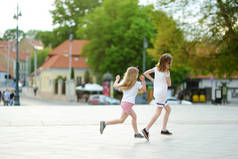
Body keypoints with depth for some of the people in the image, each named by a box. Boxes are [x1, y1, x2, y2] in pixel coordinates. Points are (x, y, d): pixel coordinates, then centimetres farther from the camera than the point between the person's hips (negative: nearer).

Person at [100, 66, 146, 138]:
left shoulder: (124, 82, 10)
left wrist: (117, 79, 30)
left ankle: (136, 133, 19)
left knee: (134, 116, 17)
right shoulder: (137, 84, -4)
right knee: (121, 120, -6)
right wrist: (143, 81, 10)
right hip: (128, 103, -8)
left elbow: (115, 86, 13)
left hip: (123, 102, 8)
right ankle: (105, 123, -14)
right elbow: (144, 89, 5)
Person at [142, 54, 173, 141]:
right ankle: (146, 129, -21)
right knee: (158, 112, -10)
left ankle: (164, 129, 19)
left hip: (156, 92, 8)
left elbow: (146, 73, 8)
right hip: (162, 93, -8)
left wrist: (153, 80, 11)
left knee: (168, 109, 20)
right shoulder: (166, 72, -11)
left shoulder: (156, 68, 7)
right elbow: (169, 84, -2)